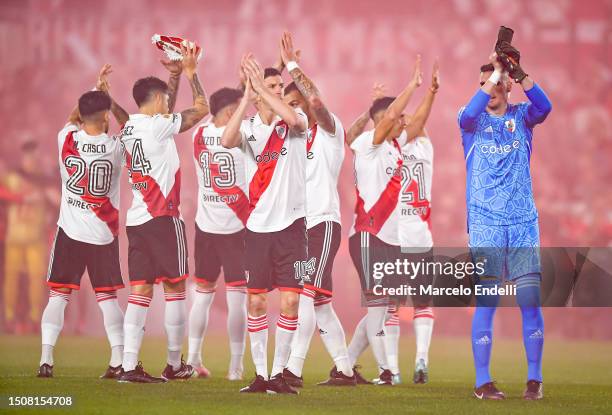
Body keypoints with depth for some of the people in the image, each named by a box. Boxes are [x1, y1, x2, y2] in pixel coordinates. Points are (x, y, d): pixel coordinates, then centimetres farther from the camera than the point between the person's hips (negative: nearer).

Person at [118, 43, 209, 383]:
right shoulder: (157, 126, -10)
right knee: (175, 287, 2)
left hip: (137, 219, 7)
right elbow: (201, 109, -4)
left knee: (141, 290, 3)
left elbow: (166, 114, 30)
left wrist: (176, 75, 27)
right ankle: (175, 364, 5)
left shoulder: (129, 128, 12)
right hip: (164, 217, -7)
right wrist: (191, 72, 6)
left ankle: (129, 365, -5)